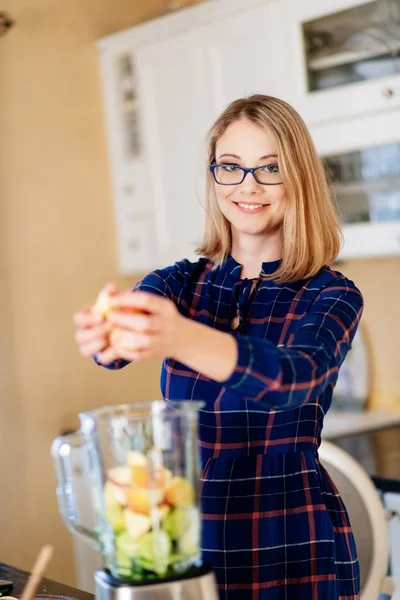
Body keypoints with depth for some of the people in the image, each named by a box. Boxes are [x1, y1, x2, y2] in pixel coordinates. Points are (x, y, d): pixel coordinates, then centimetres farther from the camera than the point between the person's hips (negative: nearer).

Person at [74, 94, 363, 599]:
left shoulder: (332, 297, -7)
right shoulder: (177, 283, 2)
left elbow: (294, 378, -28)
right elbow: (118, 346, -19)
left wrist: (181, 339, -46)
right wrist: (106, 334, -44)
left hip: (292, 549, -2)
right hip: (183, 538, 3)